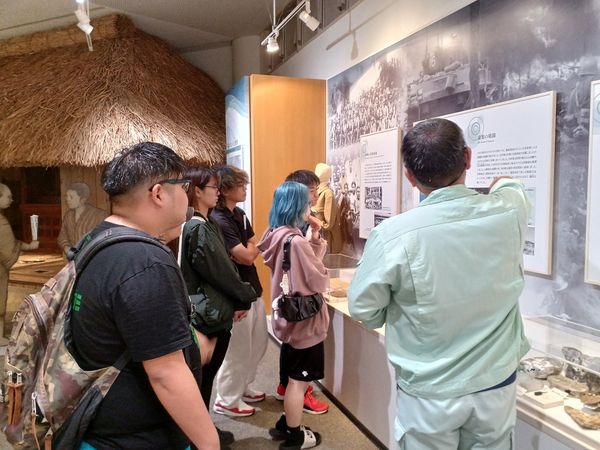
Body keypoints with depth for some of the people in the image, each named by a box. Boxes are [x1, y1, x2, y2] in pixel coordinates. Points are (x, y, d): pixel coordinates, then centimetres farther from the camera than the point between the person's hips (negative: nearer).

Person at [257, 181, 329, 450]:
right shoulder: (296, 241, -25)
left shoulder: (277, 236, 3)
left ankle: (285, 424, 36)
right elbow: (319, 282, -20)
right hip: (303, 318, -9)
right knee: (299, 380, 7)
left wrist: (312, 249, 2)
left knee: (294, 377, 23)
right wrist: (319, 252, -6)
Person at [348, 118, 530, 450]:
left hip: (429, 397, -2)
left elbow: (363, 310, -11)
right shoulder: (508, 211, -14)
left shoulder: (393, 235, -25)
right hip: (496, 387, 3)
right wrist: (502, 184, 35)